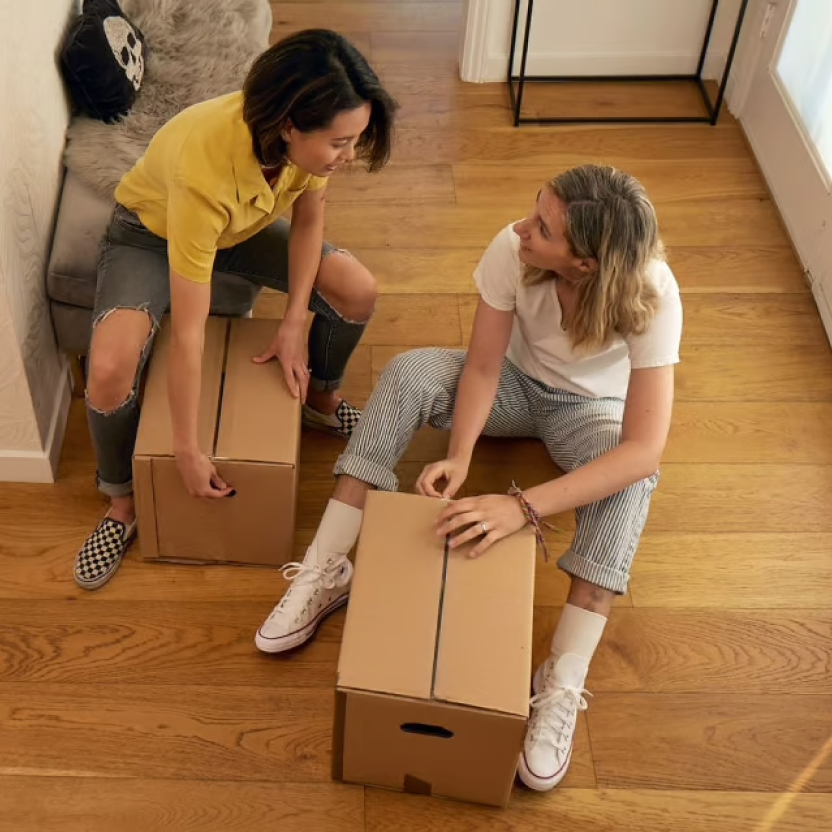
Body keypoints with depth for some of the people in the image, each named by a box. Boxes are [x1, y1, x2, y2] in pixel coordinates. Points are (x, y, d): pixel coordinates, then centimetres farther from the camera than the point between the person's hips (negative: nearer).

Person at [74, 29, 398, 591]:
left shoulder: (309, 137, -29)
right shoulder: (203, 169, -44)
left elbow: (308, 218, -7)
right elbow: (188, 334, -39)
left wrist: (294, 323, -14)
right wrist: (186, 451, -31)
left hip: (244, 226, 5)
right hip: (154, 231, -4)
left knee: (358, 292, -12)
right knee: (109, 370, -27)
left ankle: (320, 399, 19)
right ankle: (123, 501, 2)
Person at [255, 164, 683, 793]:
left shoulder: (651, 295, -37)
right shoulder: (511, 250, -31)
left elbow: (645, 449, -42)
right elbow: (482, 367, -21)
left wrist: (522, 507, -50)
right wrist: (459, 456, -38)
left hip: (589, 407, -2)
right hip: (515, 383, 2)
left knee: (630, 475, -36)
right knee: (409, 371, -27)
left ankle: (563, 687, -36)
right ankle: (326, 572, -25)